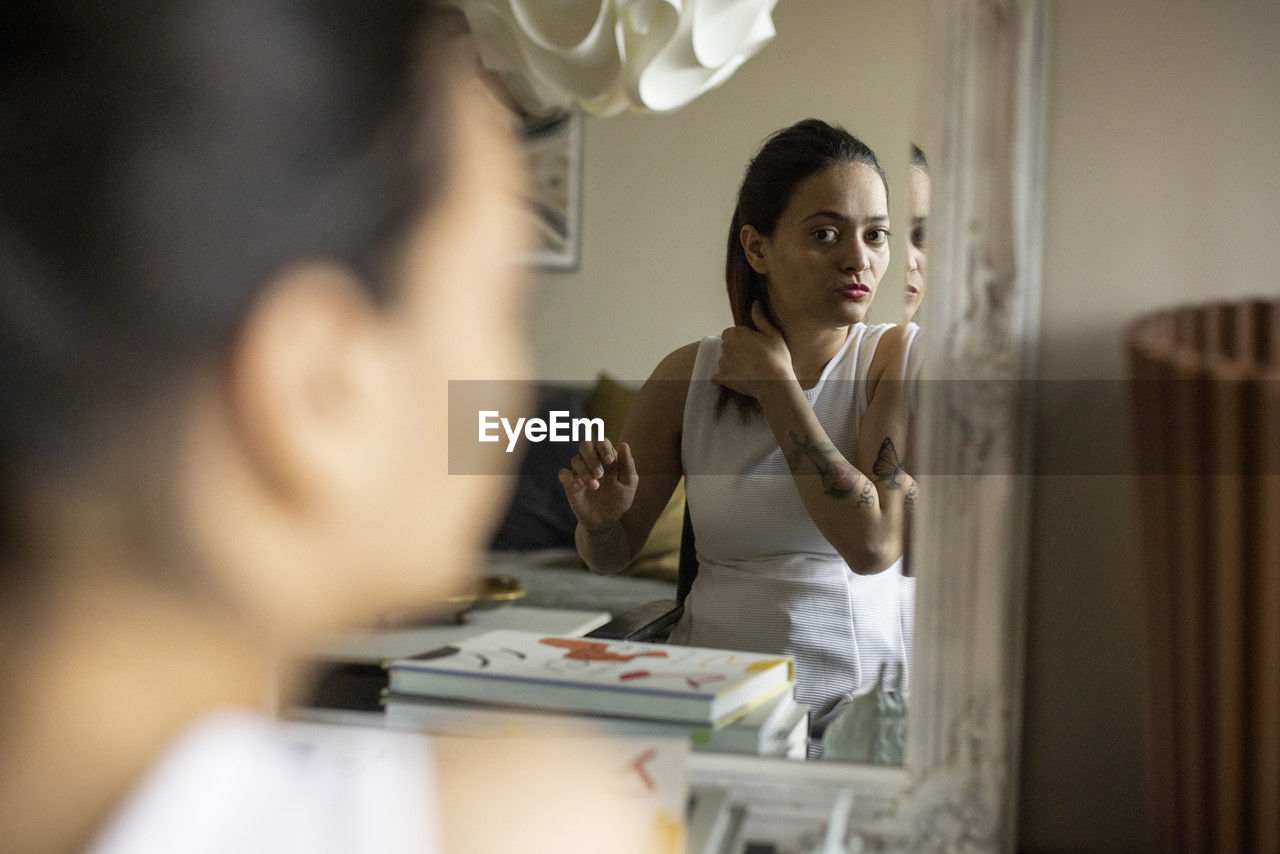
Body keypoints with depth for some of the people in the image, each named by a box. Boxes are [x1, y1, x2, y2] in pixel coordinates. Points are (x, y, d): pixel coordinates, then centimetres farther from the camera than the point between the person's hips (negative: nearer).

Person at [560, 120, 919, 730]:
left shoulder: (904, 357, -3)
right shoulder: (689, 376, 3)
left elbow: (873, 544, -17)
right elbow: (611, 557, 13)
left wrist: (776, 386, -10)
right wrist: (600, 519, -12)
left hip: (869, 696, -2)